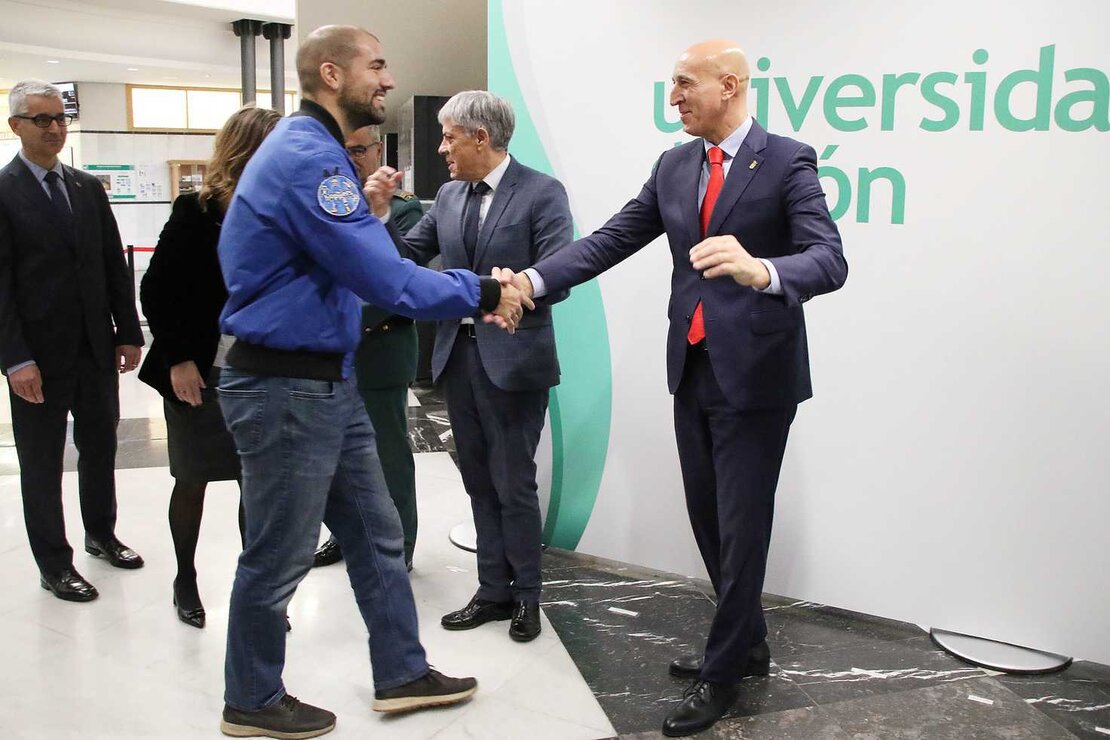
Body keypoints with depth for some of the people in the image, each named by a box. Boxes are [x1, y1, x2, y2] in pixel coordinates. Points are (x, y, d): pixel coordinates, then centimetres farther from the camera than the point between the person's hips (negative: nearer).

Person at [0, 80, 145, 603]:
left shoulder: (89, 189, 8)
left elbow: (115, 266, 10)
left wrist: (129, 332, 5)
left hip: (96, 348, 5)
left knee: (100, 447, 17)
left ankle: (101, 534, 37)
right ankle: (54, 564, 21)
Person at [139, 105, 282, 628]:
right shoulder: (198, 212, -10)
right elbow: (155, 290, -7)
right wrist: (177, 360, -10)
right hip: (199, 375, -3)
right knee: (193, 481, 13)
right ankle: (185, 581, 32)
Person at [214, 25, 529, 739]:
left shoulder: (319, 153, 14)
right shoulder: (308, 157, -20)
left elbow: (369, 268, 14)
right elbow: (387, 281, -25)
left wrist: (475, 295, 5)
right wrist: (481, 292, -13)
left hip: (328, 383, 10)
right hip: (287, 390, -10)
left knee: (377, 534, 17)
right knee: (278, 558, 6)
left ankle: (402, 674, 31)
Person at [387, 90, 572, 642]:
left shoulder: (541, 193, -9)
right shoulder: (449, 196, 10)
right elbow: (406, 255, 14)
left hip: (513, 358, -6)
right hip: (458, 354, 6)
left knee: (513, 483, 4)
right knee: (479, 482, 14)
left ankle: (525, 595, 21)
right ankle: (492, 590, 26)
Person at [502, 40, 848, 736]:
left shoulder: (788, 161, -10)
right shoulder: (673, 166, 7)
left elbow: (830, 261, -21)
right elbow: (610, 240, 2)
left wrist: (762, 271, -42)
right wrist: (532, 280, -12)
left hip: (755, 373, -6)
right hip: (693, 370, 7)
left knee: (741, 526, 3)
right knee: (708, 519, 17)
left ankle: (722, 673, 20)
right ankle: (747, 643, 36)